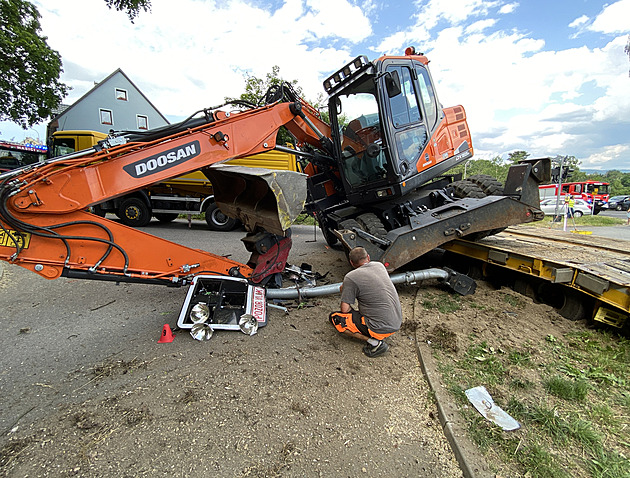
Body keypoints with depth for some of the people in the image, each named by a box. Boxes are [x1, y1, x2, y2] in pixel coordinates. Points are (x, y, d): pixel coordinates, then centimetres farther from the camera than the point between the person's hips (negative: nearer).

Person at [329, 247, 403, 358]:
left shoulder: (351, 277, -12)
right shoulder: (380, 265, 7)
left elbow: (345, 309, -11)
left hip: (382, 328, -7)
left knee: (334, 317, 2)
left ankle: (374, 342, -6)